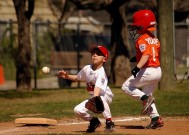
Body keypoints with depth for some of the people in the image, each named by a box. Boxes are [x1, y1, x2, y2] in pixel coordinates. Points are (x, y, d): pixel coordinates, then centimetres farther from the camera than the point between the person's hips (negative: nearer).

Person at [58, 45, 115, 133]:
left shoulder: (101, 73, -27)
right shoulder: (87, 69, -6)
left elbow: (97, 88, -43)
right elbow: (77, 78, 13)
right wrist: (67, 76, -5)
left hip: (106, 96, -6)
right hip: (92, 97, 6)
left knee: (100, 99, -41)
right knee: (78, 110, -11)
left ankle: (109, 122, -23)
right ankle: (94, 121, 16)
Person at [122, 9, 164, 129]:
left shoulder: (142, 40, -13)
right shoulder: (155, 40, 14)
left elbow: (146, 55, -27)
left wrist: (138, 67, -38)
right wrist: (138, 58, 27)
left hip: (147, 71, -9)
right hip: (158, 71, 9)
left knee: (126, 87, 2)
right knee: (147, 94, 21)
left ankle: (145, 98, -14)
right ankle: (156, 118, 11)